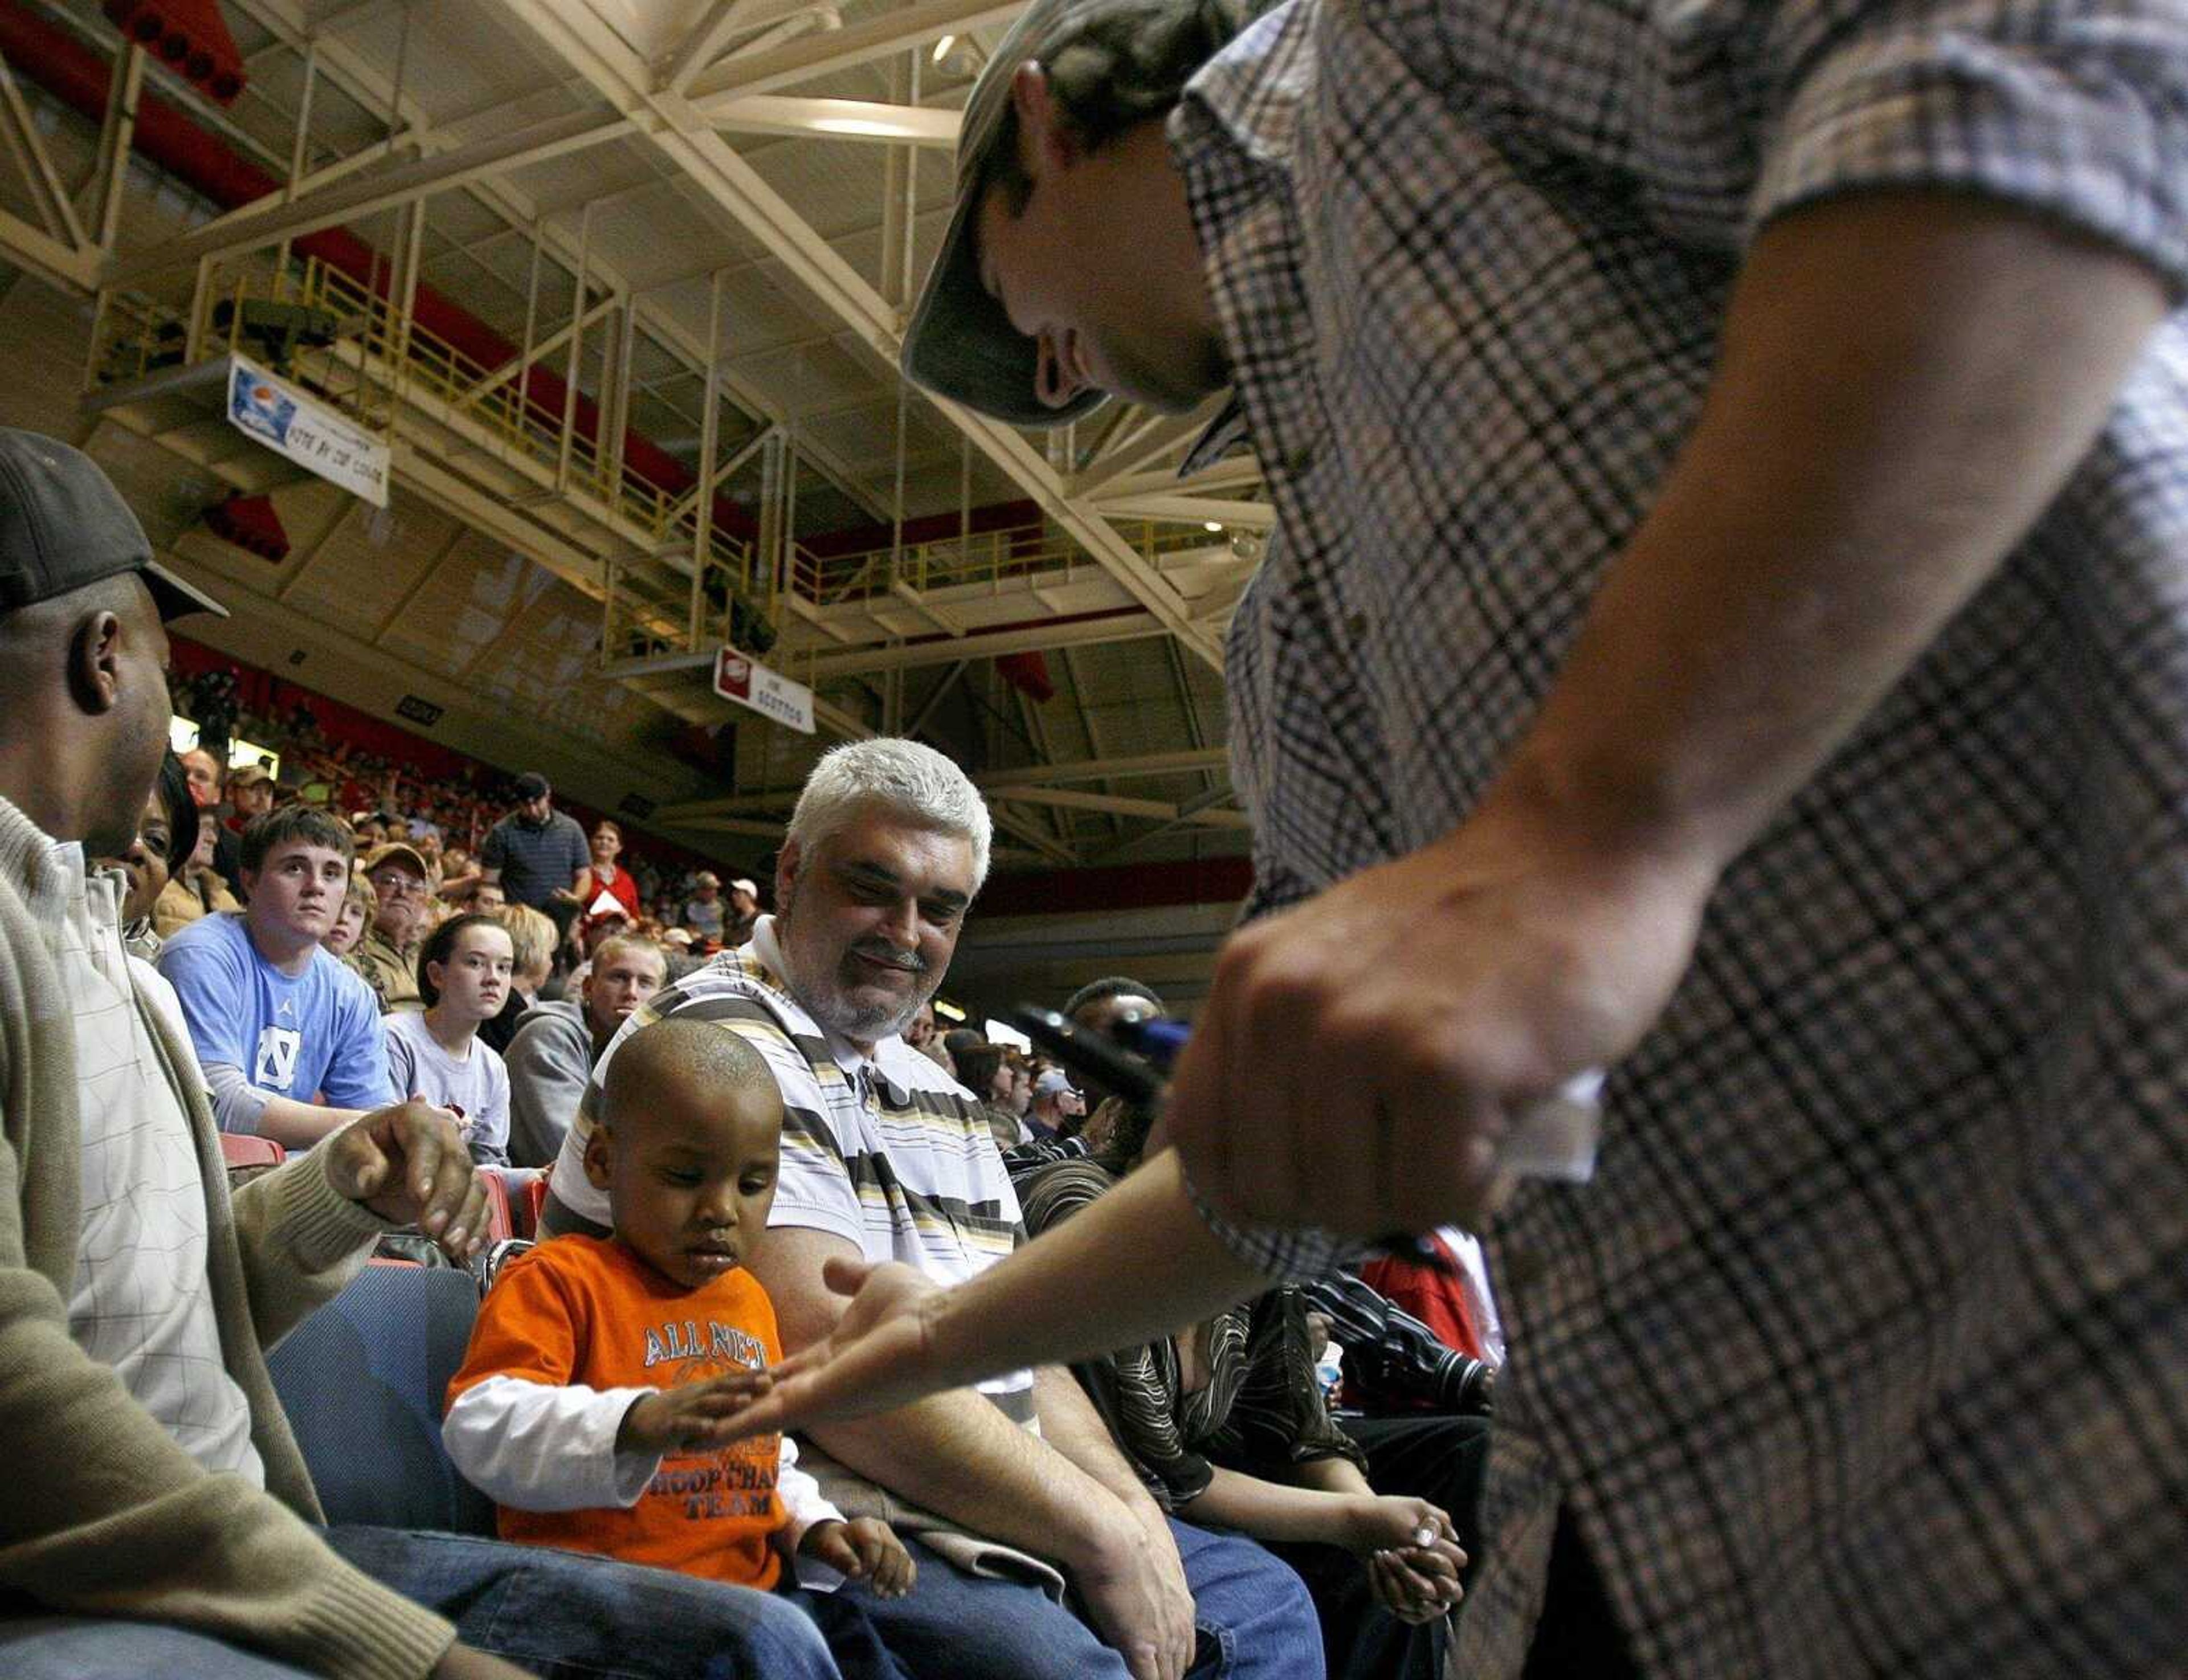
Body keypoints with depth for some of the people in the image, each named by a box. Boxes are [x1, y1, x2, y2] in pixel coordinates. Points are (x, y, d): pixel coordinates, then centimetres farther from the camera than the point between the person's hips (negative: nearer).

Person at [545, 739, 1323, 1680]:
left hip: (990, 1513, 9)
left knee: (1261, 1599, 12)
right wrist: (1104, 1536, -18)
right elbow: (826, 1357, -23)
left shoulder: (936, 1092, 17)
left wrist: (1137, 1518, -1)